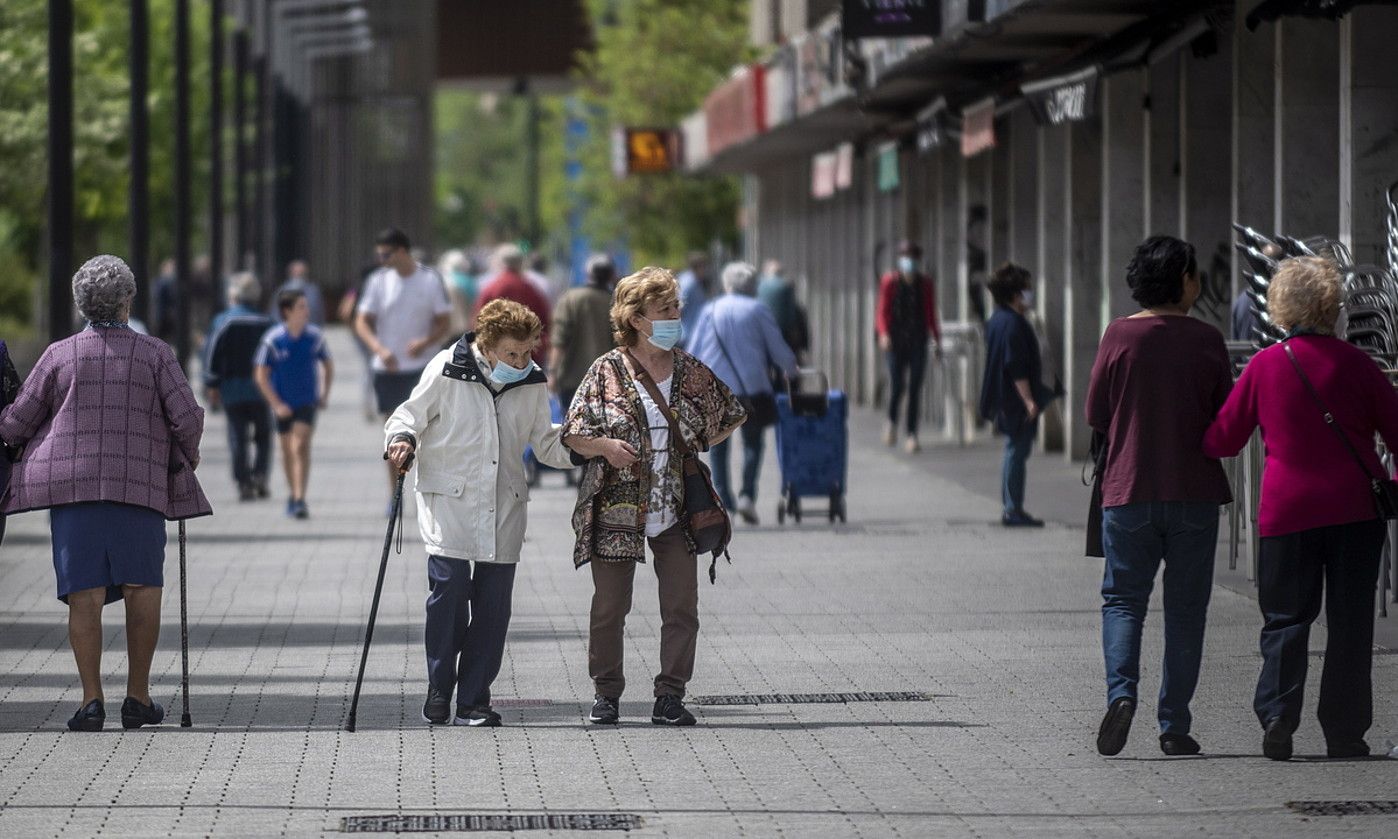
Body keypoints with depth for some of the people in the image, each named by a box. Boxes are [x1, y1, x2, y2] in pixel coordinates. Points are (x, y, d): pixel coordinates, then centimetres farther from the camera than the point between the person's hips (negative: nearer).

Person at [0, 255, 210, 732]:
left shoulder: (60, 355, 4)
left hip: (73, 485, 0)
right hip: (140, 486, 0)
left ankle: (91, 699, -10)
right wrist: (188, 456, 17)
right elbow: (187, 418, -4)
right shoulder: (155, 354, 3)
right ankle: (138, 697, 8)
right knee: (142, 589, 9)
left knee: (85, 594, -2)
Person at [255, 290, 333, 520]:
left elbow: (328, 365, 11)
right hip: (284, 404, 1)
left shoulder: (315, 336, -6)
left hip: (307, 402, -1)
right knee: (288, 450, 13)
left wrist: (325, 395, 4)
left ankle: (299, 499, -20)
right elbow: (261, 375, -8)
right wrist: (276, 404, -12)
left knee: (300, 447, -15)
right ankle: (293, 495, 31)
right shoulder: (273, 339, -12)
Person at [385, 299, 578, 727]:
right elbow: (408, 416, 1)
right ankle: (439, 688, 2)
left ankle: (473, 700, 9)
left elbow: (545, 444, 16)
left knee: (493, 603, 1)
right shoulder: (447, 371, -6)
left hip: (503, 509, 4)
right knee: (450, 587, -15)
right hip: (449, 502, -4)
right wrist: (402, 441, -20)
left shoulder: (532, 383, 7)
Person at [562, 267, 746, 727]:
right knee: (609, 607, 3)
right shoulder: (607, 371, -3)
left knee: (682, 608, -2)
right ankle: (607, 694, 16)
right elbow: (573, 435, -1)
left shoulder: (692, 371, 6)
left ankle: (670, 697, 5)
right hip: (616, 511, -2)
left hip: (677, 510, 3)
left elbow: (730, 417, 21)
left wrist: (695, 447, 10)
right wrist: (605, 447, -19)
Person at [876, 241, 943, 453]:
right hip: (896, 340, -1)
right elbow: (882, 311, 1)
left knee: (915, 388, -5)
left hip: (918, 342, 2)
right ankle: (892, 422, 22)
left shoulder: (925, 284, 8)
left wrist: (937, 340, 6)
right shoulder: (889, 282, 2)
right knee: (897, 385, -8)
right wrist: (883, 334, -15)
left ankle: (912, 434, -3)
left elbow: (931, 315, 13)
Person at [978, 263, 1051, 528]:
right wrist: (1029, 400, -23)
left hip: (1004, 400, 10)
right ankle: (1013, 510, -3)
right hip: (1016, 400, -10)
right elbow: (1017, 367, -23)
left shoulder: (996, 320, 13)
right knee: (1017, 451, -5)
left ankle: (1012, 508, 20)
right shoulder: (1013, 324, -19)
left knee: (1016, 451, 16)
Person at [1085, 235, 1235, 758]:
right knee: (1186, 609, 8)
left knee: (1123, 599, 9)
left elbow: (1095, 415, 0)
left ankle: (1121, 691, -15)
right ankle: (1174, 725, 7)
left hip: (1129, 490, 0)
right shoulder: (1206, 340, -4)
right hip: (1195, 492, 0)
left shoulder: (1120, 335, -5)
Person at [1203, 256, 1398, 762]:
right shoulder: (1355, 364, -1)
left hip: (1288, 511, 0)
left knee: (1285, 621, 8)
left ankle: (1277, 717, -9)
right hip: (1356, 510, 0)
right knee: (1350, 623, 6)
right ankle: (1344, 733, 6)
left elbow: (1222, 441, 4)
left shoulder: (1264, 367, -2)